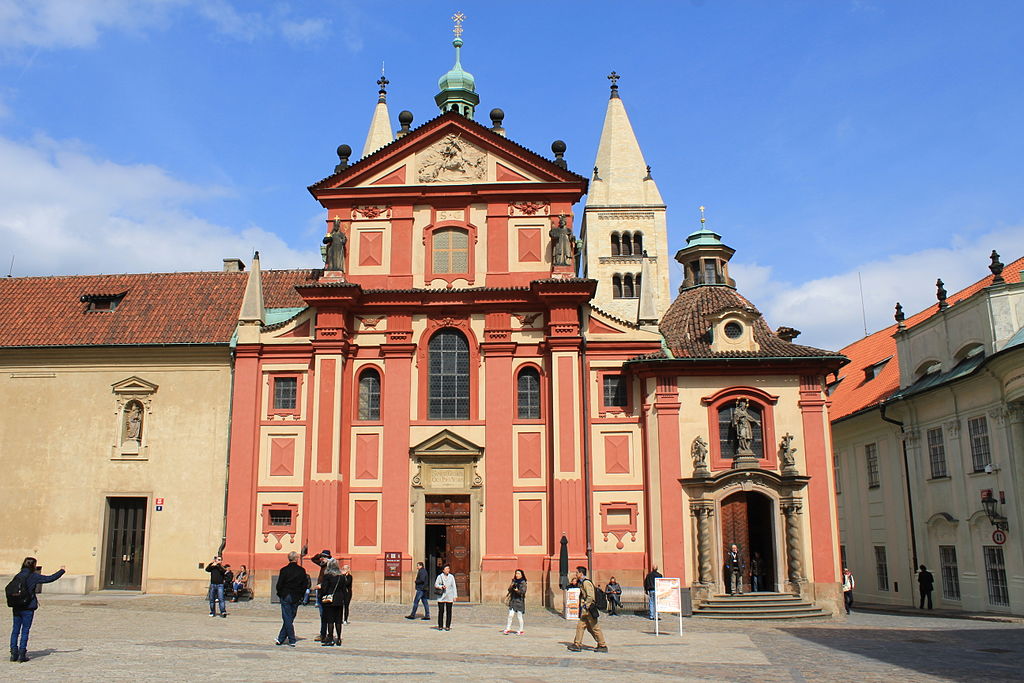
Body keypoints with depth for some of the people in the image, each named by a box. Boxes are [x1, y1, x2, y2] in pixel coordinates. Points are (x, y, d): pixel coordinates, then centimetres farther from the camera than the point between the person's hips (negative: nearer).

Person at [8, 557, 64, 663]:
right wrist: (61, 571, 6)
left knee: (15, 630, 10)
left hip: (16, 607, 4)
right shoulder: (33, 576, -8)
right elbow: (50, 579, -6)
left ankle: (14, 653, 9)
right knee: (25, 630, 2)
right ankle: (22, 654, 2)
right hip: (28, 608, -4)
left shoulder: (17, 576, 6)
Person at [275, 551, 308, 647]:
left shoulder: (284, 570, -8)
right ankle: (281, 639, 14)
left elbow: (279, 585, -7)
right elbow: (304, 585, 1)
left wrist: (280, 594, 9)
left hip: (286, 596, -2)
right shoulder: (302, 571, -2)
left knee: (287, 618, 2)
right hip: (296, 598, 2)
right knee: (290, 618, 11)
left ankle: (292, 640, -2)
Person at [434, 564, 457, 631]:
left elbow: (454, 587, 7)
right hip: (441, 597, -1)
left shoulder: (451, 577, 6)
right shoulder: (439, 576, 3)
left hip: (449, 597, 1)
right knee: (441, 611, -2)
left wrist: (455, 596, 1)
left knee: (449, 611, 0)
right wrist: (441, 586, -15)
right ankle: (440, 626, 8)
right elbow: (436, 585, 4)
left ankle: (448, 626, 7)